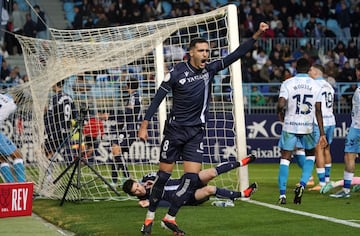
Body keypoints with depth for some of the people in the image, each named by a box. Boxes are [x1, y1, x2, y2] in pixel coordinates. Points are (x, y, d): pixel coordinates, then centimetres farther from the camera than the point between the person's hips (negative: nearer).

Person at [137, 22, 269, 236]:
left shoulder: (210, 69, 0)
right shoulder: (177, 73, -10)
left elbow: (237, 54, -4)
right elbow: (158, 98, -7)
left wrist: (257, 35, -14)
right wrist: (144, 125, -10)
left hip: (196, 133, 3)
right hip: (175, 130, -3)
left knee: (192, 178, -6)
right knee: (164, 176, 2)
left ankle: (170, 218, 7)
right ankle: (150, 218, 17)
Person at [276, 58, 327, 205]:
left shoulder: (287, 84, -4)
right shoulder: (316, 86, 1)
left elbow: (281, 104, -17)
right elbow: (318, 111, -1)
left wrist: (280, 114, 6)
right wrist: (322, 134, 2)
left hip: (289, 126, -1)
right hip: (307, 127, 1)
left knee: (285, 159, 5)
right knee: (310, 156, 21)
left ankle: (282, 194, -2)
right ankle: (302, 185, 1)